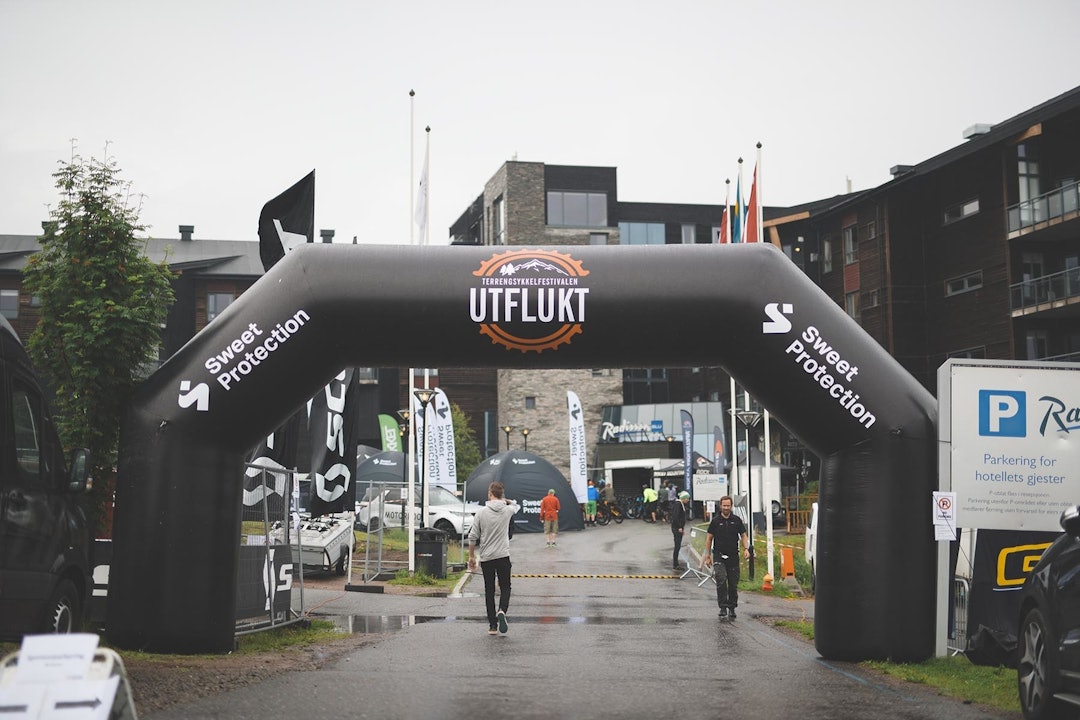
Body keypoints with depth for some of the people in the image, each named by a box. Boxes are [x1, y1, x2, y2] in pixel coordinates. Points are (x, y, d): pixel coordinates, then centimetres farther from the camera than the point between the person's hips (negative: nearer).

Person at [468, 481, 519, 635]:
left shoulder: (481, 512, -6)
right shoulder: (508, 510, -3)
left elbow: (473, 537, -3)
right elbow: (515, 505, 24)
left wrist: (471, 556, 7)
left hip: (486, 558, 0)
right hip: (503, 556, 0)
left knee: (489, 591, 8)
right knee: (505, 587, 10)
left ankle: (492, 625, 8)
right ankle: (502, 611, -18)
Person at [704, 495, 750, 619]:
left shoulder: (737, 520, 4)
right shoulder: (715, 521, 1)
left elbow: (743, 536, 9)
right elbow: (709, 538, 6)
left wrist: (746, 549, -10)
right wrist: (707, 556, 2)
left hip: (733, 557, 2)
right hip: (719, 556, -2)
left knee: (733, 584, 6)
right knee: (721, 580, -20)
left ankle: (731, 609, 19)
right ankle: (723, 607, -17)